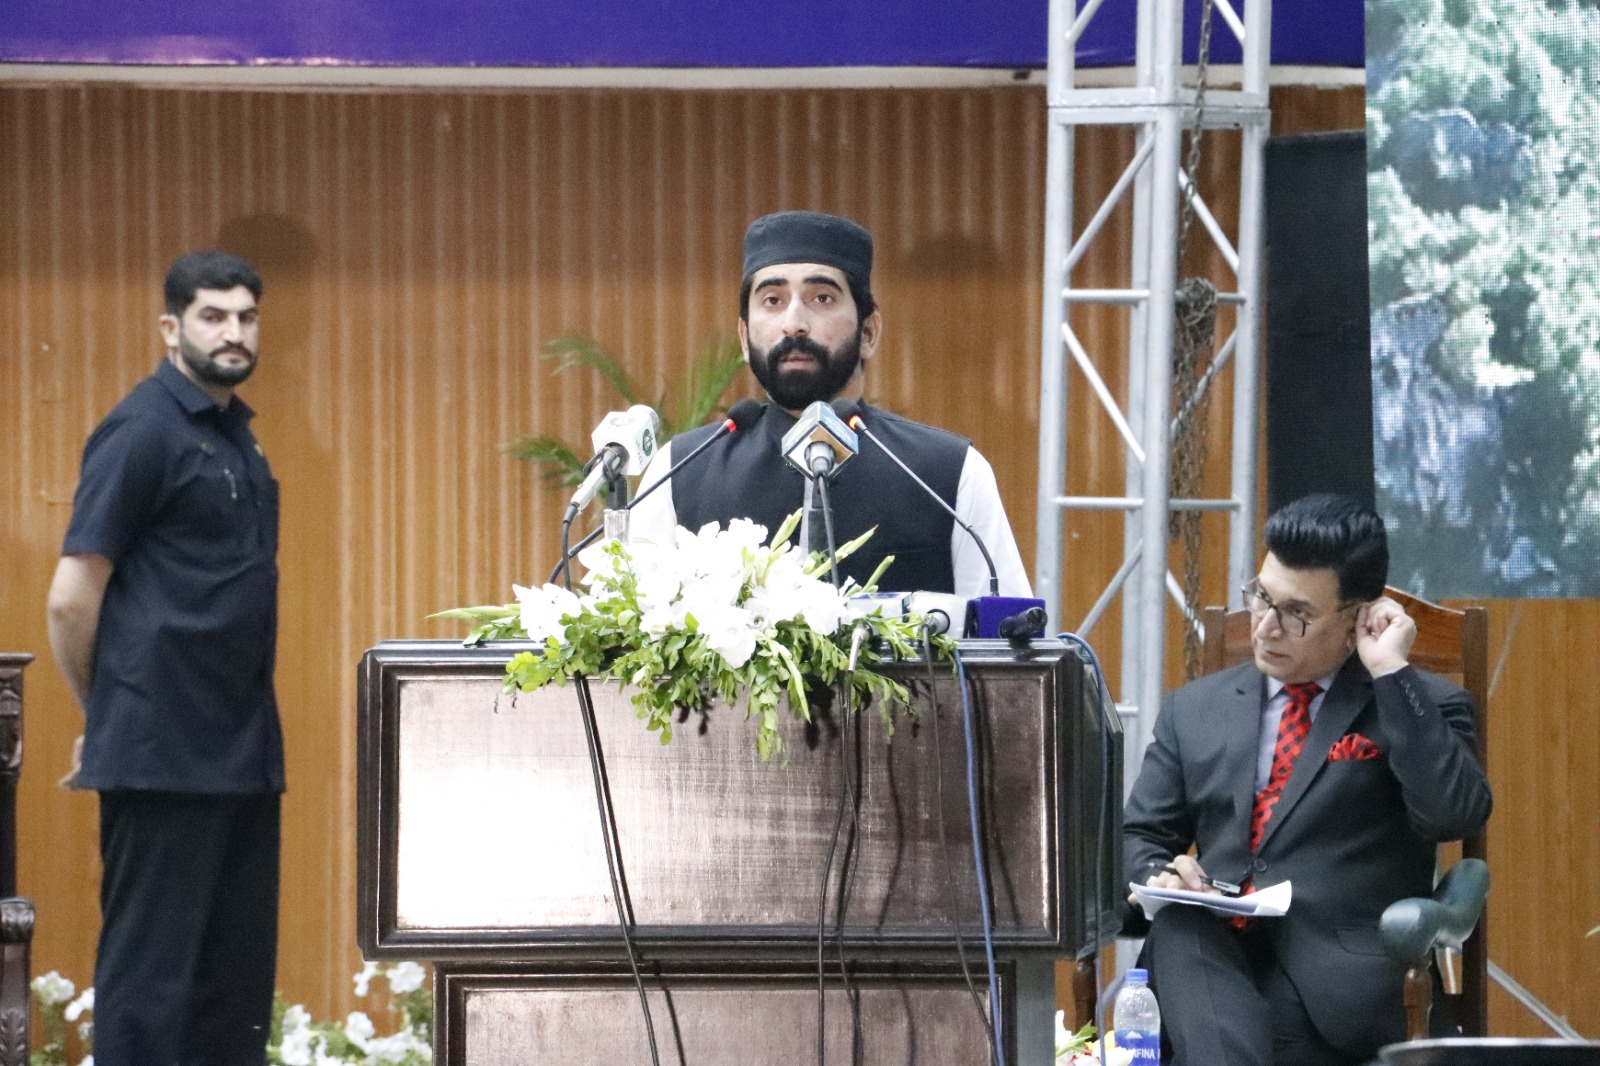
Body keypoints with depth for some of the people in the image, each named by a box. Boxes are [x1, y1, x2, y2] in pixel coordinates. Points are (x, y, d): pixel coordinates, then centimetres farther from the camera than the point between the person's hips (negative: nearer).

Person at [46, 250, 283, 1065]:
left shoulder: (234, 434, 16)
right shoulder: (144, 431, -10)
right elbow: (72, 600, -11)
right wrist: (105, 714, 0)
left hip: (242, 752, 9)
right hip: (161, 755, -8)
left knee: (238, 971, 10)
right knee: (151, 969, -6)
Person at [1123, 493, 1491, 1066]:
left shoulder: (1422, 706, 8)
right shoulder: (1195, 710, 20)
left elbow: (1457, 815, -11)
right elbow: (1139, 839, 22)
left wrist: (1391, 672, -10)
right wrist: (1159, 877, -3)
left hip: (1337, 976, -4)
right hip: (1208, 954, 4)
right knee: (1178, 927, -34)